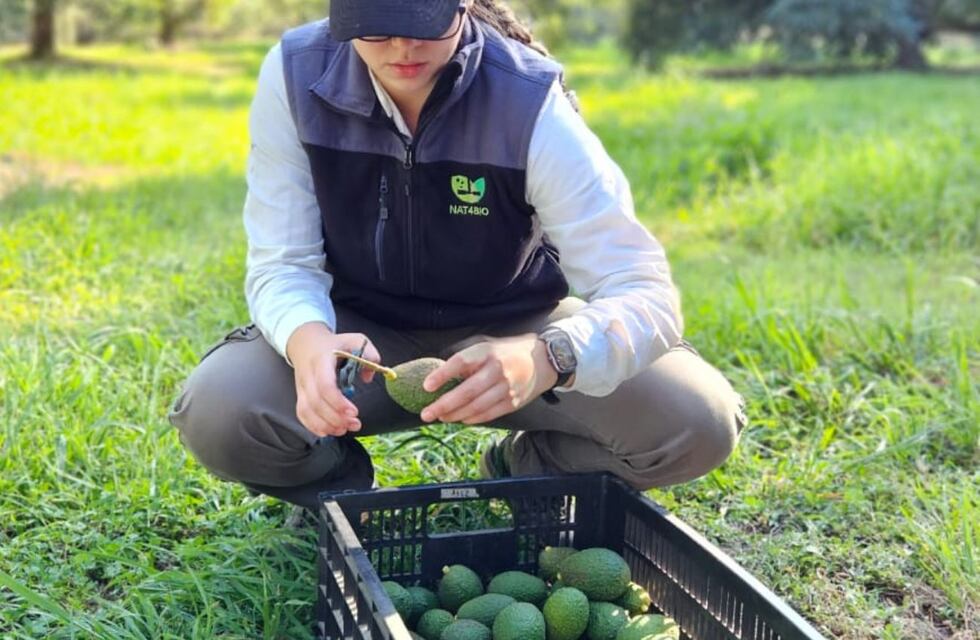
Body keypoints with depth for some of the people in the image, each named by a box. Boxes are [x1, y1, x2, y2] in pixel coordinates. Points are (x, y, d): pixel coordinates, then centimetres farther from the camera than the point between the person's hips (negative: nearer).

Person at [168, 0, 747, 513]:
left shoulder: (530, 102, -25)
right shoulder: (296, 75, -19)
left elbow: (645, 292, -30)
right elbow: (283, 264, -16)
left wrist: (547, 358, -52)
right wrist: (309, 340, -41)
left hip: (510, 329, 0)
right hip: (361, 330, 1)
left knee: (699, 423, -22)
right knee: (217, 416, -28)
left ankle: (524, 476, 9)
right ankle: (342, 487, 7)